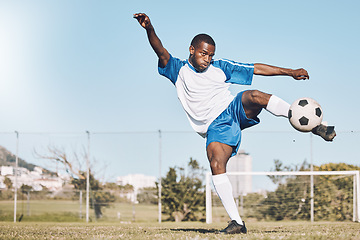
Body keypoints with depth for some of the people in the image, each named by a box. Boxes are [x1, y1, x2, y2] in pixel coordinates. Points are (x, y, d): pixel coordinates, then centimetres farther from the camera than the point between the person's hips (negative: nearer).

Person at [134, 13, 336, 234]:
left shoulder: (220, 67, 14)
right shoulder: (179, 71, 8)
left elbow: (256, 69, 13)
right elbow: (161, 51, -10)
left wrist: (290, 72, 8)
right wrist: (150, 29, -29)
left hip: (235, 110, 1)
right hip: (214, 127, -1)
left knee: (254, 96, -32)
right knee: (216, 165, -26)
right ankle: (237, 222, -26)